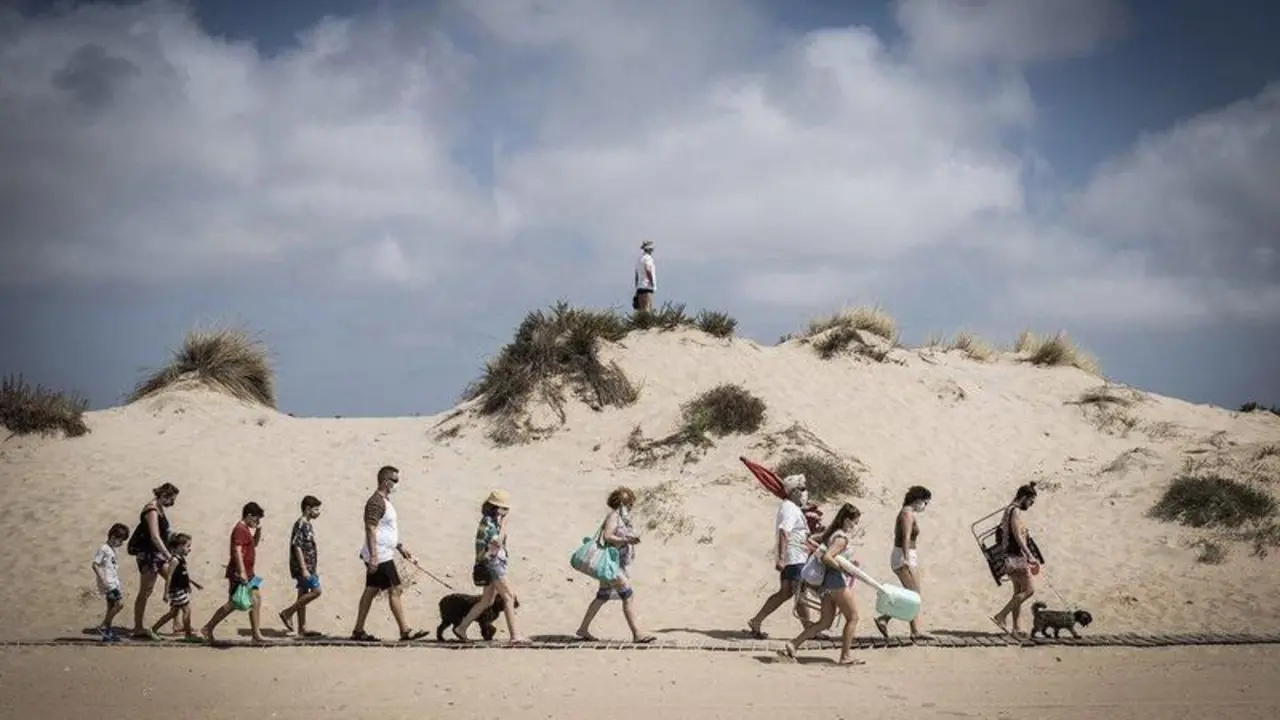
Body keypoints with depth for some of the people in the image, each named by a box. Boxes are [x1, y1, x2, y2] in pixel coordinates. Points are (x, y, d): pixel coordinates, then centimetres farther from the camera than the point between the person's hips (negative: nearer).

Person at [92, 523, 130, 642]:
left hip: (114, 583, 10)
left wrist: (119, 588, 24)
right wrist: (102, 580, -22)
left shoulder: (112, 550, 18)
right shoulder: (104, 549, -11)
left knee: (111, 607, 10)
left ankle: (107, 633, 13)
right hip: (108, 583, -10)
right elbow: (95, 565, -16)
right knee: (120, 603, -16)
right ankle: (103, 627, -9)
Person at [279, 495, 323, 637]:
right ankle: (287, 613, -9)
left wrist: (314, 569, 23)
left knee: (303, 595, 9)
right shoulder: (300, 524, -13)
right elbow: (297, 547, -19)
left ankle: (302, 629, 11)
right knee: (316, 591, -15)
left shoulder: (307, 525, 17)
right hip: (302, 566, -10)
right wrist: (304, 569, -22)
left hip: (308, 567, 10)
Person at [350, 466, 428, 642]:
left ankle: (358, 631, 12)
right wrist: (373, 557, -26)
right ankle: (405, 631, -6)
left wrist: (400, 548, 26)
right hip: (380, 557, -10)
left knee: (371, 591, 10)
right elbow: (370, 530, -22)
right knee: (395, 590, -8)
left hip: (380, 556, 10)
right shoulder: (376, 502, -16)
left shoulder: (385, 501, 17)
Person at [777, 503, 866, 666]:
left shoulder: (831, 535, 16)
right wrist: (843, 568, -18)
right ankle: (845, 656, 4)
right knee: (853, 617, 2)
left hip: (827, 582, 10)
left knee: (825, 622, 9)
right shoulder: (842, 538, -13)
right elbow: (826, 557, -25)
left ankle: (793, 645, 1)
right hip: (839, 581, -10)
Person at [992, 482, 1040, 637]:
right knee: (1029, 590, -12)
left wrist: (1027, 556, 23)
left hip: (1014, 556, 11)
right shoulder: (1015, 511, -12)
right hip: (1015, 556, -10)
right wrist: (1030, 555, -20)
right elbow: (1018, 536, -20)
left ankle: (1017, 628, 7)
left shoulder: (1011, 510, 19)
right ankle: (1001, 616, -15)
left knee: (1019, 592, 9)